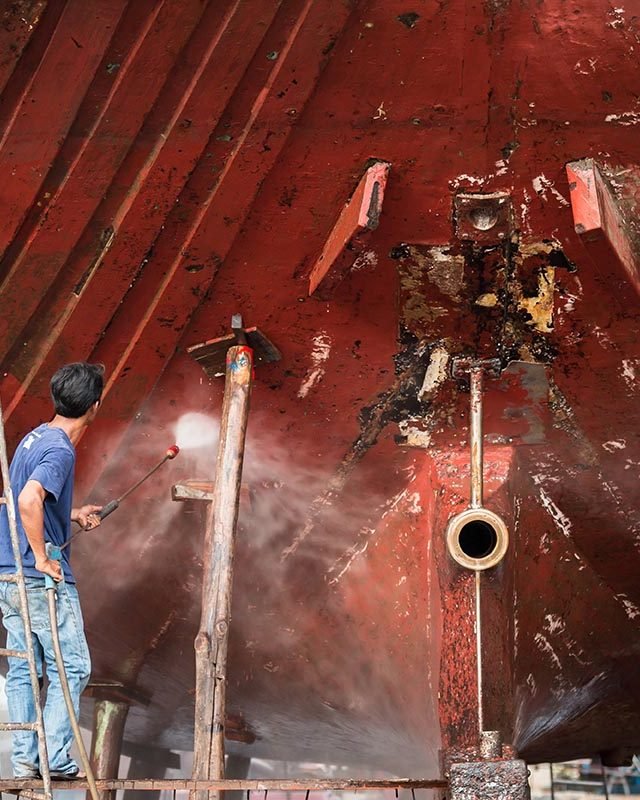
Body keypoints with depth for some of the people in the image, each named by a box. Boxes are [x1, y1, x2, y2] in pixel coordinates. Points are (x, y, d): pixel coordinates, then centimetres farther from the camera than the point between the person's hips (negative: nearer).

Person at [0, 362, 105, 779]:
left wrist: (73, 515, 24)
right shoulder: (61, 450, -18)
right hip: (44, 580, -9)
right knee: (72, 667, 3)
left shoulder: (36, 437, 11)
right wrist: (43, 558, -24)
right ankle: (56, 758, 5)